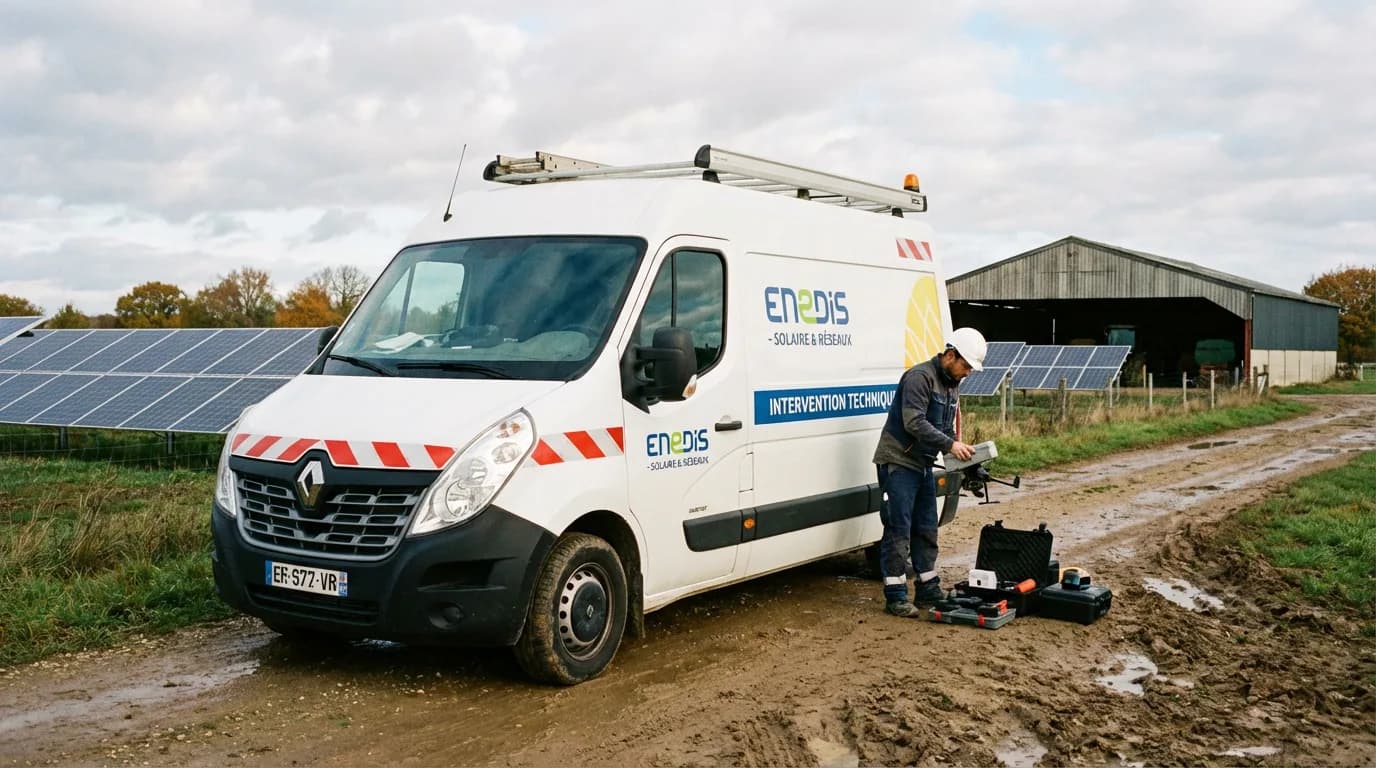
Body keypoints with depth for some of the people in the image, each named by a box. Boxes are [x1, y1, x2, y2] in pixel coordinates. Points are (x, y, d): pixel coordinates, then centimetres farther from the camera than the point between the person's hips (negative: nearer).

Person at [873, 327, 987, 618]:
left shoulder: (952, 384, 13)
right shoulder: (920, 377, -17)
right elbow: (914, 422, -26)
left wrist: (958, 450, 1)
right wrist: (950, 444, -26)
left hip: (923, 465, 9)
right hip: (898, 462, -9)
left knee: (926, 529, 13)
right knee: (898, 530, -7)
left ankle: (928, 589, 23)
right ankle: (896, 596, -2)